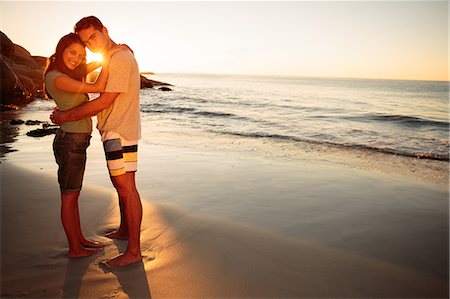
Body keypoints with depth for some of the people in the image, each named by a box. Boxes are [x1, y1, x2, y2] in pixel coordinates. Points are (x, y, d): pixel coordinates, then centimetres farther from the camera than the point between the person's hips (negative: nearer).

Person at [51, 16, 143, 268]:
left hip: (120, 133, -10)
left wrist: (67, 116, -9)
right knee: (121, 185, 18)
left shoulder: (121, 58, -15)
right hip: (114, 132, 10)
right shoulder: (114, 59, 18)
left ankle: (134, 251, -4)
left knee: (126, 188, -9)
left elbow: (105, 101, -18)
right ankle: (125, 230, 34)